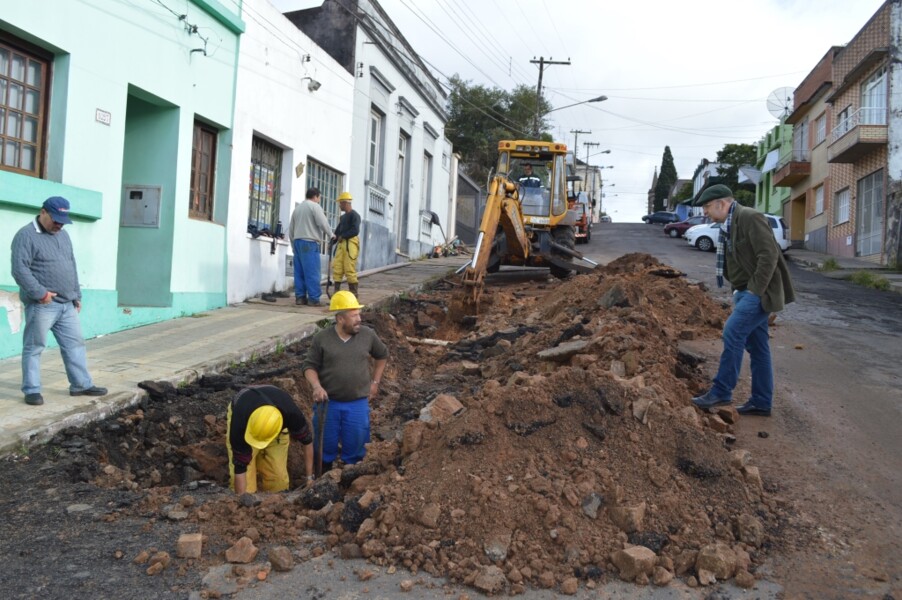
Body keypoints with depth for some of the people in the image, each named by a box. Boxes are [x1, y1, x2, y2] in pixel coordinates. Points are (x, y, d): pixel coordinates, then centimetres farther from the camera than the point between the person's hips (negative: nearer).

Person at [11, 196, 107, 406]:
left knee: (74, 344, 9)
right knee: (34, 347, 1)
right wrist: (41, 293, -20)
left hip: (66, 304, 8)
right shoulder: (26, 236, -9)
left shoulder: (63, 235, 16)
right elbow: (19, 269, -17)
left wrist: (77, 295, 18)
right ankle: (31, 390, 9)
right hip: (41, 305, -7)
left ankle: (82, 384, 16)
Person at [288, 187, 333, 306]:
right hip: (309, 242, -8)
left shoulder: (297, 208, 20)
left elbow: (291, 229, 22)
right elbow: (323, 223, -13)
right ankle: (314, 298, -10)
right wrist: (331, 235, 2)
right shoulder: (314, 206, -3)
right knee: (312, 272, -8)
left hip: (297, 241, 8)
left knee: (299, 272, 7)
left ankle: (300, 297, 6)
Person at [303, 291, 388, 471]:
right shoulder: (322, 338, -8)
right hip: (328, 403, -1)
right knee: (326, 444, 12)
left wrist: (375, 382, 11)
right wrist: (316, 386, -19)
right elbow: (310, 366, -2)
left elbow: (382, 355, 14)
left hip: (358, 404, 1)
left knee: (355, 444, 11)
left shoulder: (368, 335, -4)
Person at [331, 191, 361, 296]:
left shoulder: (354, 215, -6)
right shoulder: (343, 217, 22)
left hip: (351, 243, -9)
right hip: (341, 244, 9)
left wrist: (342, 236, -10)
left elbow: (355, 231, -17)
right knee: (337, 267, 2)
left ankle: (353, 293, -1)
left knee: (349, 269, -8)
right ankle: (336, 291, 6)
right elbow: (338, 230, 22)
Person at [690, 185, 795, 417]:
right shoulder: (729, 225, 15)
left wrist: (755, 290, -20)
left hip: (759, 292, -9)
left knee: (733, 332, -16)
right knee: (756, 346, 10)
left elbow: (769, 256, -21)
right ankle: (761, 403, 15)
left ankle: (721, 392, -8)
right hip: (747, 292, 10)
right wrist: (739, 290, 10)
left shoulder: (750, 218, -14)